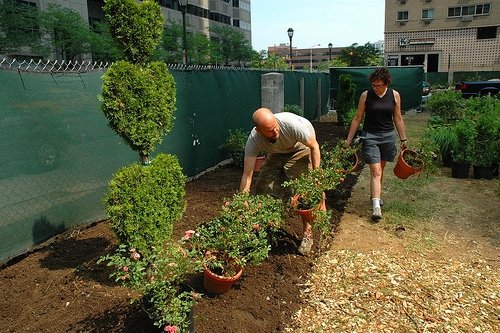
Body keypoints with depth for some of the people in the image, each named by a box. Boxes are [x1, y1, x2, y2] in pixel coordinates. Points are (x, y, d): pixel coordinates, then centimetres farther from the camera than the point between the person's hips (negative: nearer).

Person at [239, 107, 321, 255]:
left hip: (302, 146, -3)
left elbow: (314, 146, -23)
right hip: (277, 152, 3)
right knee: (263, 187, -5)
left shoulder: (292, 123, -40)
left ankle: (307, 234, -1)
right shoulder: (253, 139, -31)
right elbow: (247, 175, -29)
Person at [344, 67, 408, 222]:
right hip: (370, 136, -3)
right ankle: (376, 206, -13)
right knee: (375, 172, -10)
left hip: (388, 136, 3)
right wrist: (348, 140, 0)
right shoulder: (365, 95, -6)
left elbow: (398, 119, 7)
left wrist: (403, 139, 8)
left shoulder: (394, 95, 0)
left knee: (380, 169, 15)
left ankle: (374, 195, 35)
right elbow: (357, 119, 0)